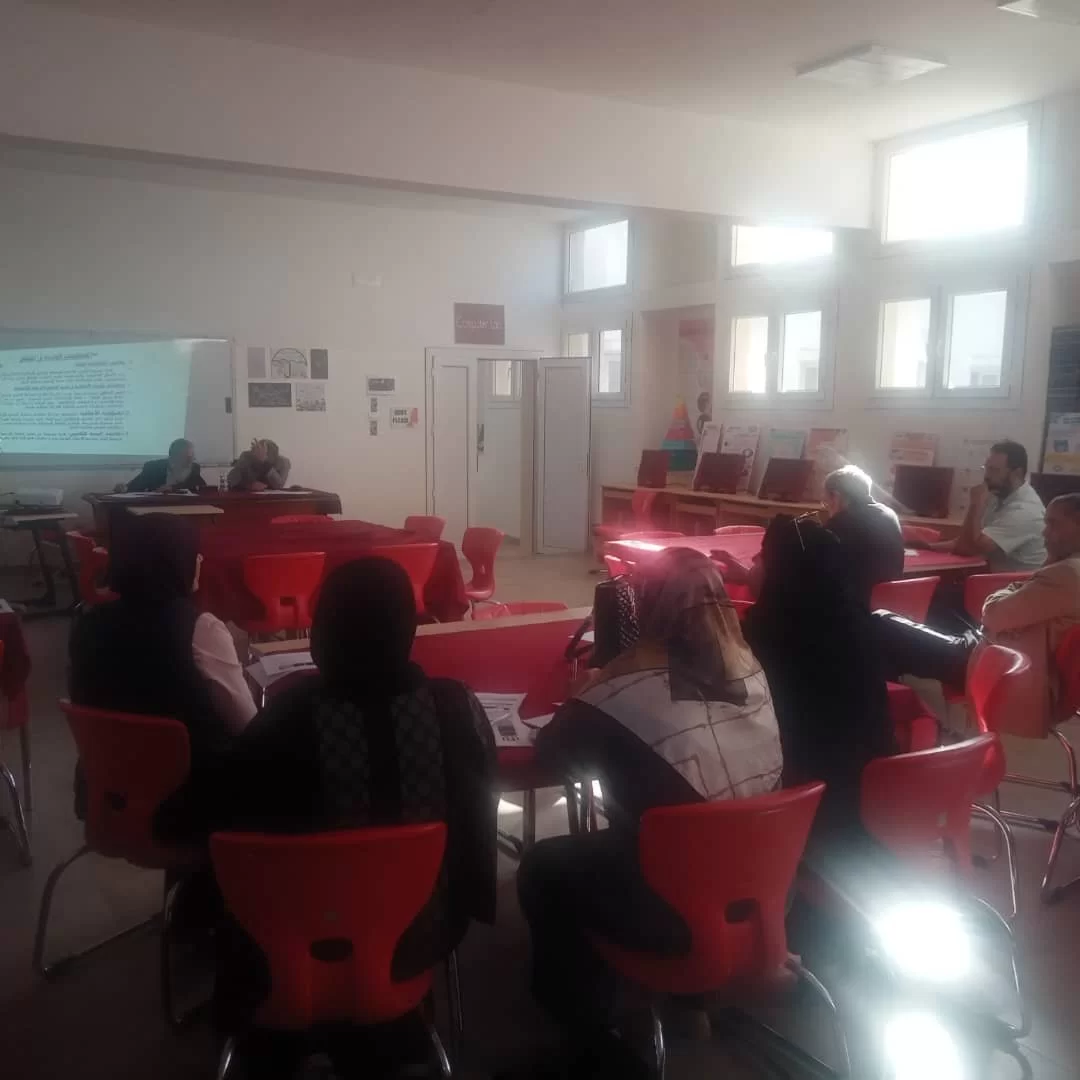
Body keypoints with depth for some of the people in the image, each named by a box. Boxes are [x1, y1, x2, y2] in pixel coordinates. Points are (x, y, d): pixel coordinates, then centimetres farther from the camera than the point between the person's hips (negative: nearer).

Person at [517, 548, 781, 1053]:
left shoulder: (630, 688, -25)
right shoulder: (751, 671, -5)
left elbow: (550, 754, -10)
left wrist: (586, 704, 5)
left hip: (672, 908, -6)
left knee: (542, 868, 19)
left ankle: (586, 1022, 34)